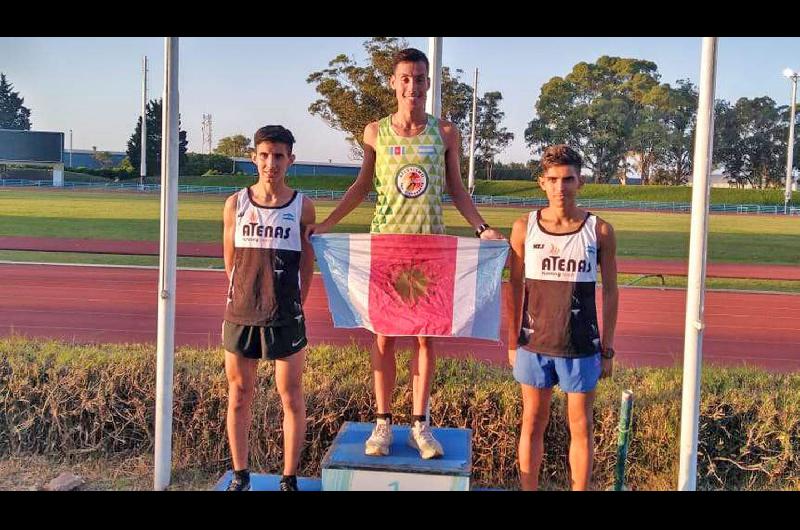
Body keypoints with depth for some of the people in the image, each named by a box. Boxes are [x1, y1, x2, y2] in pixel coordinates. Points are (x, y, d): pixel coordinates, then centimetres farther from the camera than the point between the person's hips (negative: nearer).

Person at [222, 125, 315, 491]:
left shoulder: (302, 207, -2)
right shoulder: (236, 204, 2)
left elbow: (307, 263, 4)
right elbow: (230, 260, 10)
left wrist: (293, 305, 6)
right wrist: (247, 297, 12)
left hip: (285, 318, -2)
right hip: (240, 314, 2)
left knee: (291, 398, 5)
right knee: (239, 397, 11)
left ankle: (289, 478, 17)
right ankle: (240, 475, 25)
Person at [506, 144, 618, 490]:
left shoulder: (599, 231, -4)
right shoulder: (524, 228, -1)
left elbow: (609, 292, 1)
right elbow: (515, 289, 5)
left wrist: (607, 350, 1)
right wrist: (512, 343, 4)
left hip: (581, 347, -1)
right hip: (535, 344, 1)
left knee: (580, 428, 8)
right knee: (533, 424, 12)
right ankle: (529, 489, 25)